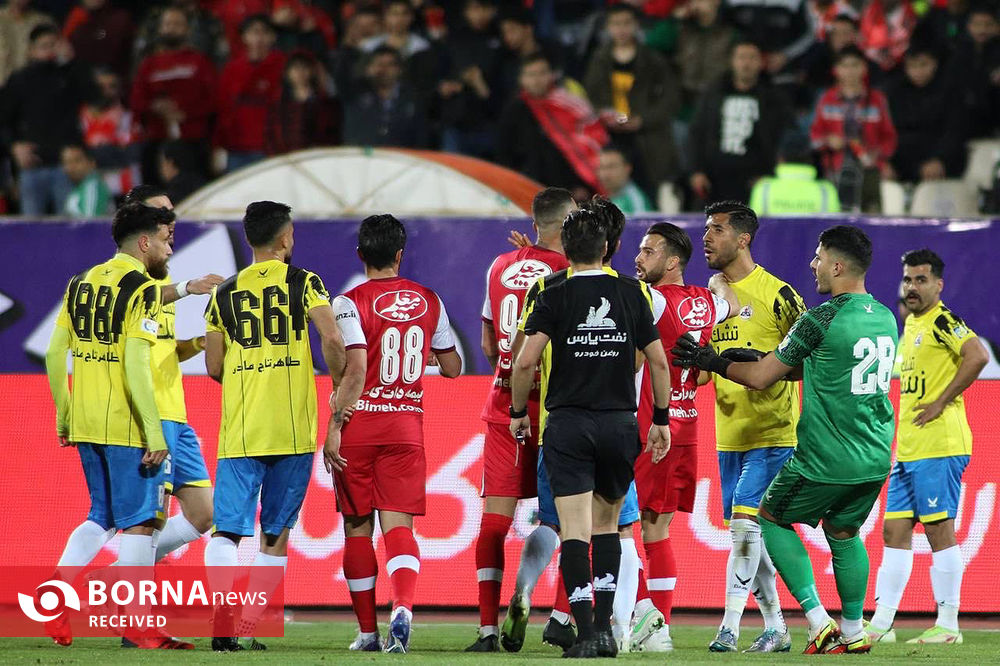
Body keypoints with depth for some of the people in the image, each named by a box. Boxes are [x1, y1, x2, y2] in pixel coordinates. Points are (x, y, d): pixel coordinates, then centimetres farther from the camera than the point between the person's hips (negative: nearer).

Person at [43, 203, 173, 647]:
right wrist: (155, 433, -18)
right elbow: (136, 365, -19)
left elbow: (55, 354, 13)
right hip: (127, 426, -7)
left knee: (103, 517, 19)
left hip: (85, 423, 7)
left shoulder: (81, 283, 12)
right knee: (139, 522, 0)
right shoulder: (142, 289, -11)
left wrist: (64, 418, 21)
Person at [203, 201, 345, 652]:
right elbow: (331, 340, -11)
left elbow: (214, 368, 10)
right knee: (276, 531, 10)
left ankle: (224, 625, -25)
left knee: (227, 528, -3)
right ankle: (249, 629, 7)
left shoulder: (225, 294, 9)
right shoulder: (304, 283, 2)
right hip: (293, 426, -1)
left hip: (240, 429, 1)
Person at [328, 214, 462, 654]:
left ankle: (367, 631, 12)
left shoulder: (351, 303, -8)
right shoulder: (429, 301, 7)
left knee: (358, 528, 8)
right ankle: (403, 606, -28)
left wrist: (334, 426, -12)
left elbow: (355, 371, -16)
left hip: (359, 425, -3)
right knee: (398, 524, -1)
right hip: (406, 424, 3)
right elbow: (452, 368, 15)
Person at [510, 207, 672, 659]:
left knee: (575, 531, -4)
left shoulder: (555, 296, -4)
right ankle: (604, 626, 11)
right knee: (606, 524, 19)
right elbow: (658, 361, 5)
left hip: (568, 426, -3)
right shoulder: (631, 294, 4)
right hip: (619, 422, 3)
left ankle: (585, 634, -14)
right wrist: (661, 419, 15)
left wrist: (519, 411, 3)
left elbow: (526, 360, -12)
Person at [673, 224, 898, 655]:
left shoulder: (820, 321, -15)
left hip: (828, 459, -7)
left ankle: (818, 621, 2)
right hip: (876, 458, 7)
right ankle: (853, 631, 23)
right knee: (843, 532, 25)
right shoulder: (885, 318, 7)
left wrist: (712, 362, 8)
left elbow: (760, 377, -7)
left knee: (773, 519, 12)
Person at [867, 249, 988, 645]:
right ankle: (881, 623, 10)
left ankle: (948, 625, -3)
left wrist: (941, 403, -20)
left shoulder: (942, 322, -10)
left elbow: (977, 356, -26)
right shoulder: (910, 325, 18)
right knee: (895, 533, 8)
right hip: (907, 449, 10)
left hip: (938, 448, -10)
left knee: (939, 530, -7)